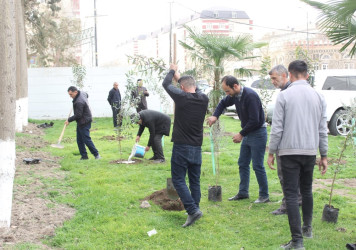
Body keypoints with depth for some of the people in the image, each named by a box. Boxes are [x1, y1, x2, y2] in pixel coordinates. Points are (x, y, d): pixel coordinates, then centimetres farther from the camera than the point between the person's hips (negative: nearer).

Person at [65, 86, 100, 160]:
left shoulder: (79, 102, -26)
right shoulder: (82, 93, 3)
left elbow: (78, 115, -24)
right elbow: (86, 95, 29)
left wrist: (69, 120, -12)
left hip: (84, 123, -10)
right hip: (81, 122, 10)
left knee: (86, 139, -7)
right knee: (79, 140, 11)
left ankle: (96, 154, 3)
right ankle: (84, 156, 14)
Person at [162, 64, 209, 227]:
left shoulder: (181, 97, -12)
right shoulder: (204, 99, 3)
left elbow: (166, 84, 4)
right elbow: (196, 91, 26)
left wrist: (172, 71, 23)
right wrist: (180, 77, 34)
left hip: (181, 147, -5)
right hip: (197, 148, 6)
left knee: (178, 180, -1)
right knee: (195, 181, 13)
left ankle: (193, 210, -14)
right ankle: (194, 211, 17)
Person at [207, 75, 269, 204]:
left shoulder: (250, 96, -25)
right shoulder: (235, 96, 2)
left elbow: (254, 121, -26)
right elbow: (223, 103, 22)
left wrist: (241, 134, -17)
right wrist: (215, 116, 4)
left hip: (258, 133, -9)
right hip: (247, 133, 9)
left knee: (258, 166, -5)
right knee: (242, 164, 13)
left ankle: (264, 195, 7)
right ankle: (243, 192, 23)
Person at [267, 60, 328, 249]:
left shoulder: (284, 96, -8)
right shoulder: (318, 97, 3)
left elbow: (276, 128, -9)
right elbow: (323, 129, 6)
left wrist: (271, 152, 1)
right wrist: (324, 155, 13)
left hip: (289, 151, -4)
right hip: (310, 151, 4)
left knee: (291, 194, -4)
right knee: (307, 190, 21)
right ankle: (307, 228, 35)